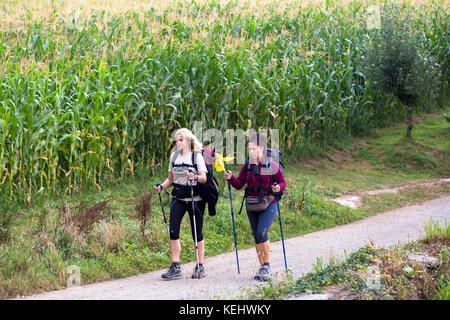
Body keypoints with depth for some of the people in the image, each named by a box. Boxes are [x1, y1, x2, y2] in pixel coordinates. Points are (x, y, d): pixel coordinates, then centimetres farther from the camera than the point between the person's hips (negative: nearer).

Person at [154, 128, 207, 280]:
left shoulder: (197, 156, -3)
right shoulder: (174, 156, 10)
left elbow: (204, 178, -9)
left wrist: (195, 178, -29)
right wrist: (162, 186, -1)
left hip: (195, 198, -4)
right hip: (178, 198, 4)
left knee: (196, 233, 1)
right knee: (173, 230, -8)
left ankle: (200, 267, 12)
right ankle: (175, 267, -4)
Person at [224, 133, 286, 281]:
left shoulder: (271, 165, -6)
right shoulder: (247, 166, 5)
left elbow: (282, 182, 0)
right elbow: (238, 184, 4)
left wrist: (278, 188, -22)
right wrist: (231, 178, -15)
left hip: (268, 205, -5)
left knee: (262, 233, -18)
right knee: (257, 237, 8)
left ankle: (267, 266, -6)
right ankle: (262, 267, 18)